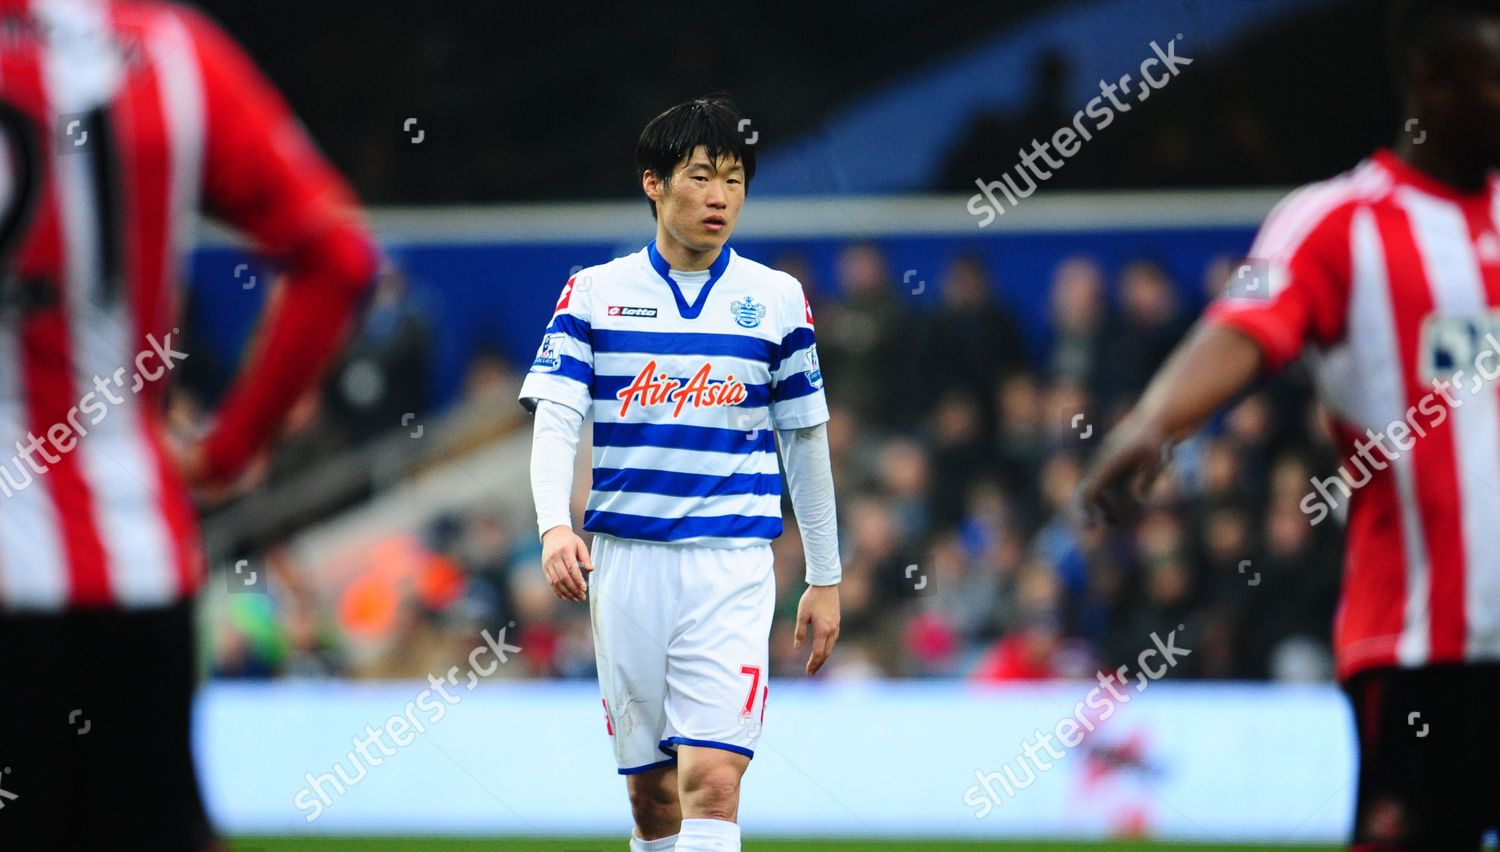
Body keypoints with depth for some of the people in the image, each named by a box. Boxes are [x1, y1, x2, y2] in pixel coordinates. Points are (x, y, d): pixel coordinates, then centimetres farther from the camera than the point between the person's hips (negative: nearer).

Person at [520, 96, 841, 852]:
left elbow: (806, 441, 12)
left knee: (712, 780, -16)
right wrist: (555, 525, -21)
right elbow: (555, 420, -3)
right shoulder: (594, 293, 4)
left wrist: (825, 578, 13)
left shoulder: (776, 299, 5)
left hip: (731, 562, -1)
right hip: (624, 560, 1)